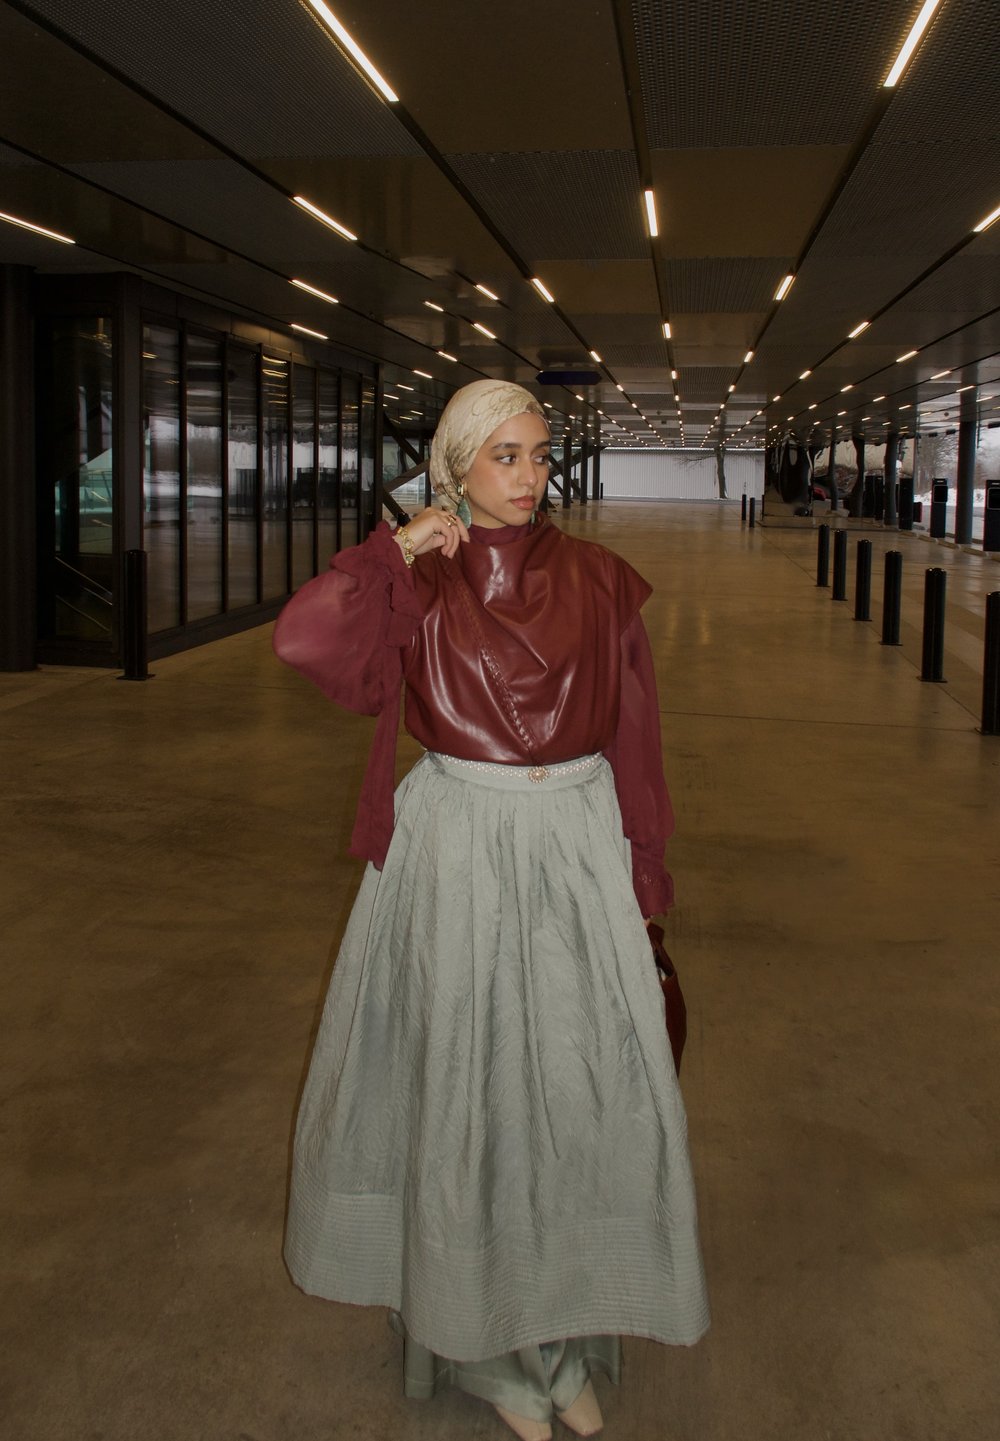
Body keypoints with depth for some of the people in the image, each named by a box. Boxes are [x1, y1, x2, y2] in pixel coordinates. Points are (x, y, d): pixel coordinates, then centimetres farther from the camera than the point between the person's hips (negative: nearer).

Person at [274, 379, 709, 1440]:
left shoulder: (596, 582, 3)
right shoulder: (418, 580, 0)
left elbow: (633, 735, 6)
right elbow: (304, 637, -17)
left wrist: (641, 870, 5)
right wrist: (397, 550, -13)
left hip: (575, 847, 2)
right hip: (458, 847, -1)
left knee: (586, 1081, 4)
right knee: (469, 1082, 6)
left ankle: (568, 1339, 23)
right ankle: (488, 1338, 25)